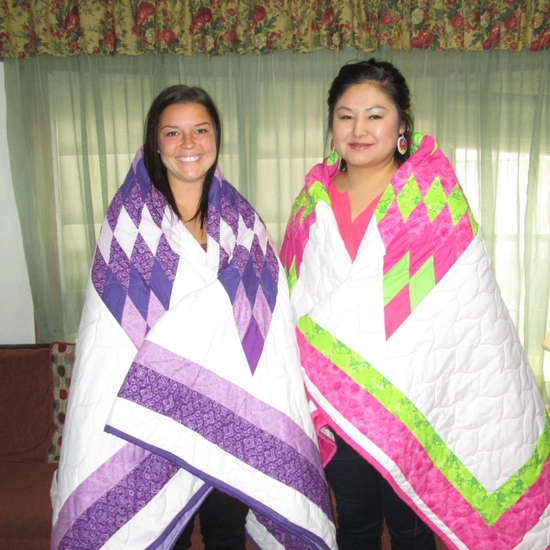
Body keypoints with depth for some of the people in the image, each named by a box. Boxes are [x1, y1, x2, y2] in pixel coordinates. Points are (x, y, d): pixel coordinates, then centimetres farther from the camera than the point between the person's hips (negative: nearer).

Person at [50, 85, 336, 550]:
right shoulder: (129, 219, -6)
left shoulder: (242, 219, 2)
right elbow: (108, 329, -5)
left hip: (234, 406, 2)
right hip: (154, 405, -2)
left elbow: (271, 319, 2)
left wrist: (275, 408, 0)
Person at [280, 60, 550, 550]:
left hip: (415, 401, -2)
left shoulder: (435, 197, -10)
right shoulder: (315, 198, 1)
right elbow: (292, 297, 8)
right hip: (336, 402, 3)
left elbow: (474, 311, -10)